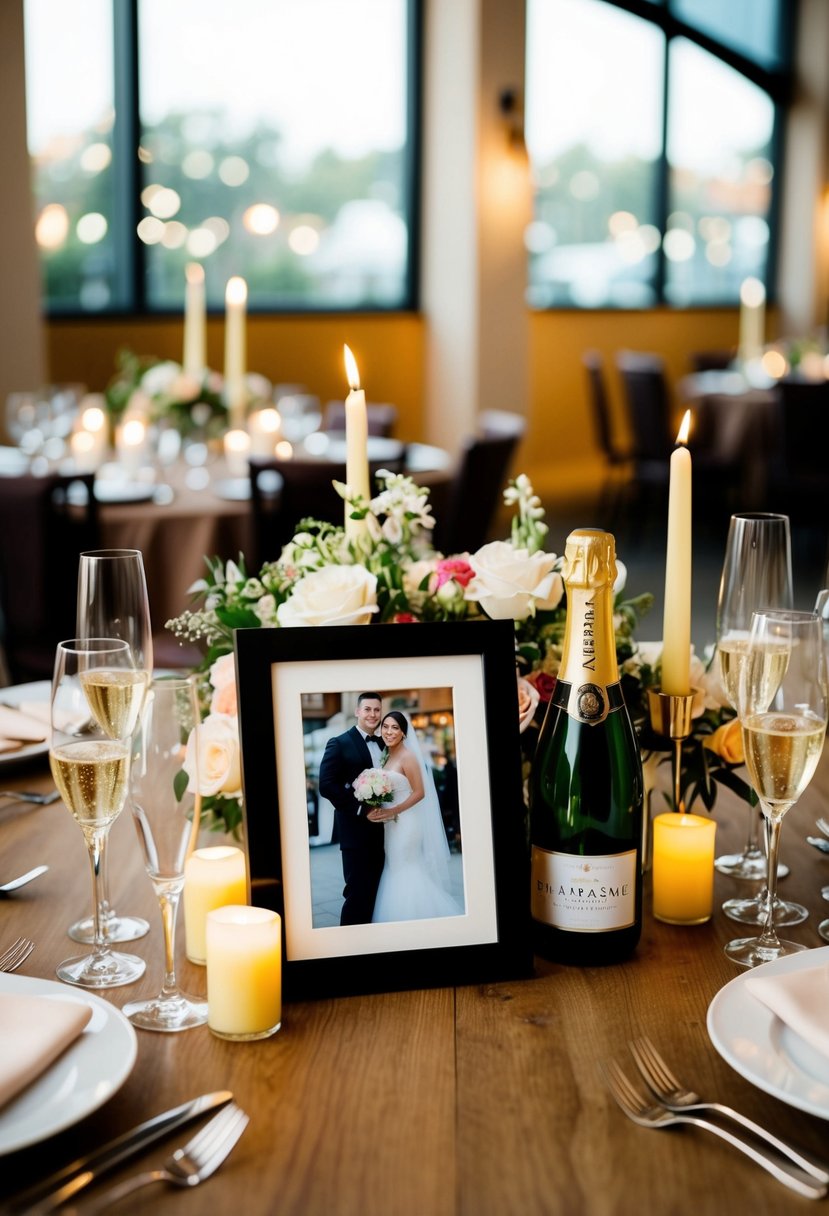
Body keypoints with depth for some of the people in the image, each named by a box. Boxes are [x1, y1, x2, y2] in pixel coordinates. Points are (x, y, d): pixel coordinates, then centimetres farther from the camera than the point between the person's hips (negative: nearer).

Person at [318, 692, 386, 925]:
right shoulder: (339, 744, -4)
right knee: (357, 892, -5)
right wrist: (361, 810, -16)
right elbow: (326, 785, -12)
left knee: (373, 892, 7)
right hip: (355, 828, -5)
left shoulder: (383, 745, 14)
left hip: (381, 829, 6)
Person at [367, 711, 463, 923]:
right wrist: (378, 810, -4)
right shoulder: (387, 757, 12)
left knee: (405, 874, -4)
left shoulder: (407, 756, -13)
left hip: (405, 823, -8)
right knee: (396, 873, 9)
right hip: (391, 824, 8)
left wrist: (392, 812, -21)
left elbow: (419, 792, -17)